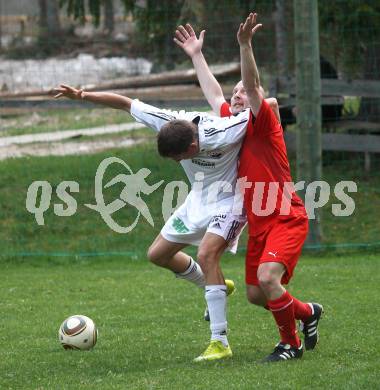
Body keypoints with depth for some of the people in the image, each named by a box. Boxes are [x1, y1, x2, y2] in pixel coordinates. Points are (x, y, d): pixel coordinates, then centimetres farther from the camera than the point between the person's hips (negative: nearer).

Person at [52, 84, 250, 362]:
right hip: (198, 201, 7)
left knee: (207, 254, -29)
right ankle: (218, 288, 34)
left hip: (228, 201, -7)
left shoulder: (222, 135, -37)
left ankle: (220, 343, -25)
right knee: (158, 254, 12)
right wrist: (83, 96, -13)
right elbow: (126, 103, -11)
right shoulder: (169, 122, -22)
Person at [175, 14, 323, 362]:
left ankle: (291, 343, -7)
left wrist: (245, 46, -33)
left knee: (267, 278, -25)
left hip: (286, 219, -8)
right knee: (255, 295, 9)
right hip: (259, 224, 8)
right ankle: (307, 313, 35)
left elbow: (253, 87, -22)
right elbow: (213, 95, 26)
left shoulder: (264, 122, -6)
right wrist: (197, 55, 31)